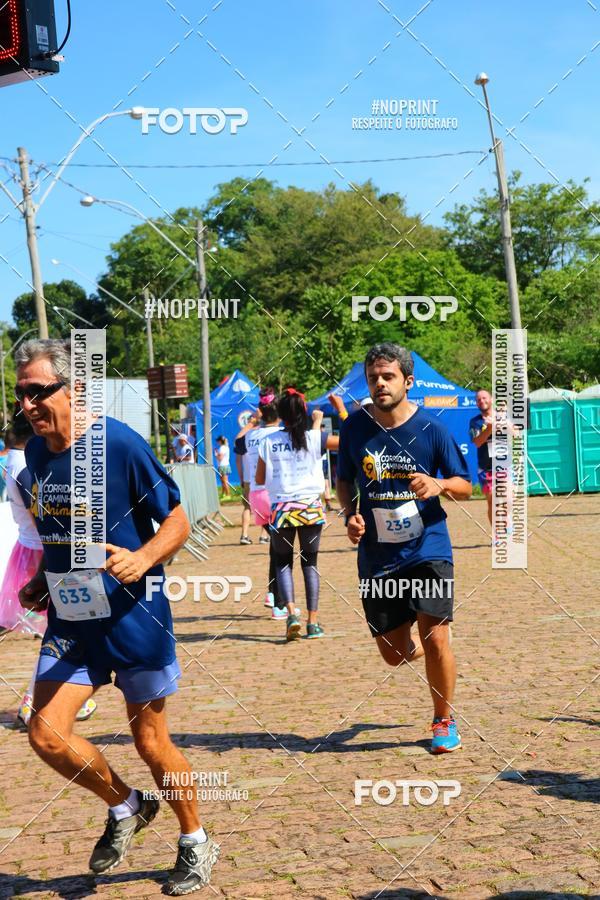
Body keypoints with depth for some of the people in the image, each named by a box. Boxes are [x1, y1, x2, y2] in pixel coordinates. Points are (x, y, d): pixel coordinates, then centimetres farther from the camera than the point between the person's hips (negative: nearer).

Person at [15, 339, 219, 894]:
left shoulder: (119, 444, -16)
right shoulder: (35, 453, 4)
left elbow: (177, 522, -11)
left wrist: (141, 560, -29)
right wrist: (41, 580, 7)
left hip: (133, 616, -5)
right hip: (69, 618, 6)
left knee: (150, 740, 6)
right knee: (46, 733, -8)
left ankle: (196, 844, 30)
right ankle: (125, 808, 20)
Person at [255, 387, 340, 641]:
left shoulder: (269, 442, 0)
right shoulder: (313, 438, -4)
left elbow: (259, 480, 6)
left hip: (280, 510, 0)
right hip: (310, 509, 0)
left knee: (283, 563, 13)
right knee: (309, 563, 11)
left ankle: (291, 612, -9)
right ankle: (313, 622, 8)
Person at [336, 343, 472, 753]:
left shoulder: (431, 427, -7)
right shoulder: (355, 427, -1)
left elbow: (464, 486, 0)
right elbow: (344, 480, 14)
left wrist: (439, 485, -22)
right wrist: (350, 515, -4)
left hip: (428, 549, -2)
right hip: (377, 557, 3)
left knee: (436, 639, -11)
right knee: (394, 653, 7)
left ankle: (445, 720, 13)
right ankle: (420, 650, 45)